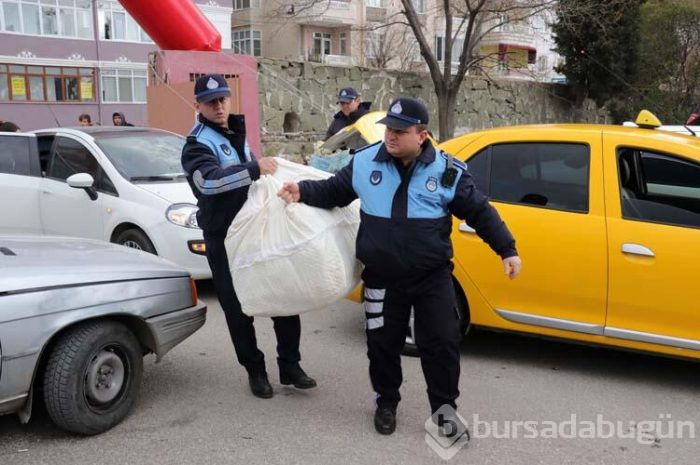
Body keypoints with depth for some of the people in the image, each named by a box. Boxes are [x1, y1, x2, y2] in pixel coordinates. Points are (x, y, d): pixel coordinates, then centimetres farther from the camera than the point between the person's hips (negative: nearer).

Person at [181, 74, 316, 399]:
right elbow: (209, 180, -35)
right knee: (239, 308, 4)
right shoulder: (198, 143, -13)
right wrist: (254, 168, -38)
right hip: (225, 240, -7)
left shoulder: (235, 132, 14)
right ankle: (255, 370, 21)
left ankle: (289, 365, 17)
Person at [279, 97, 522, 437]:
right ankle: (386, 403, 34)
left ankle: (444, 408, 22)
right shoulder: (364, 162, -3)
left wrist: (507, 250, 0)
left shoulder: (448, 171, -6)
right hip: (382, 279, 1)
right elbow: (334, 191, 11)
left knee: (442, 342, 0)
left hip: (434, 278, -1)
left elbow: (479, 212, 1)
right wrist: (303, 192, -7)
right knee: (383, 344, 10)